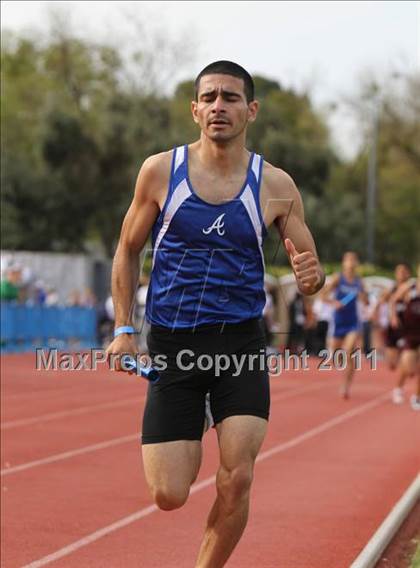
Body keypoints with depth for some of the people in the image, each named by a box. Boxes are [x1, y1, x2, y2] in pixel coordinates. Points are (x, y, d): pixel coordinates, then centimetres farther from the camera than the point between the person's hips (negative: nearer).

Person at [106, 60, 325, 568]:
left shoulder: (275, 186, 0)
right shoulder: (160, 171, -1)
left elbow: (311, 272, 7)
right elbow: (128, 251, 11)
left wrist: (310, 278, -18)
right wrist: (123, 329, 2)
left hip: (241, 344, 0)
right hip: (172, 345, 0)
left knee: (237, 479, -13)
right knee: (168, 496, -4)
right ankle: (187, 453, 34)